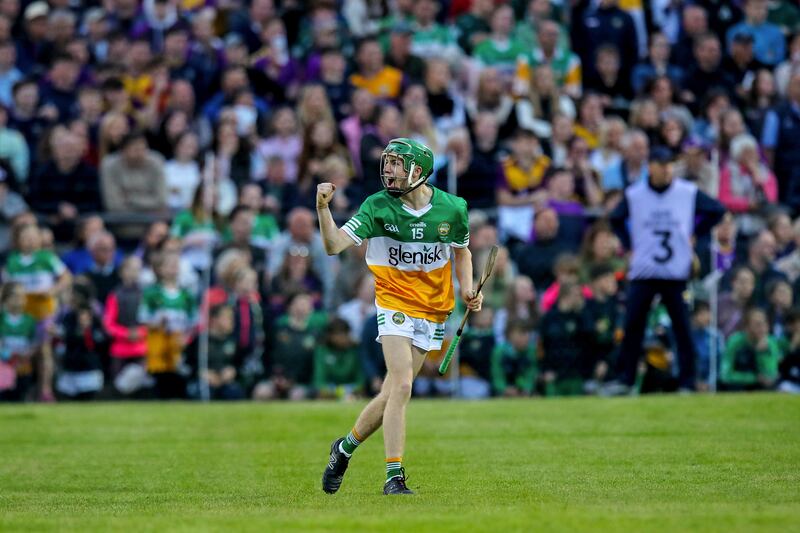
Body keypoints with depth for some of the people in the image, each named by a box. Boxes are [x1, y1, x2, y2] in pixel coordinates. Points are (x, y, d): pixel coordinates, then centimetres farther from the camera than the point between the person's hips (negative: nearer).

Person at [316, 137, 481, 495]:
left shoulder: (453, 208, -3)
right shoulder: (377, 206, -9)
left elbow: (462, 252, 15)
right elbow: (334, 245, -17)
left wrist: (467, 291, 0)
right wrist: (323, 207, -33)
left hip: (434, 311, 3)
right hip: (395, 303, -3)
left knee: (393, 392, 2)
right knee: (401, 386, -18)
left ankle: (347, 446, 26)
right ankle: (394, 476, -13)